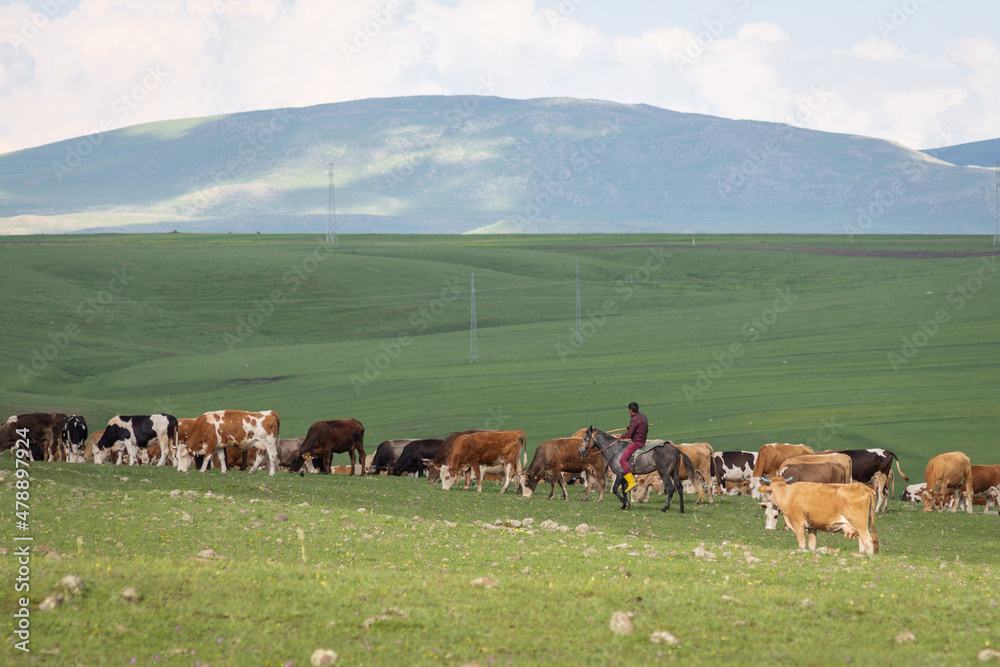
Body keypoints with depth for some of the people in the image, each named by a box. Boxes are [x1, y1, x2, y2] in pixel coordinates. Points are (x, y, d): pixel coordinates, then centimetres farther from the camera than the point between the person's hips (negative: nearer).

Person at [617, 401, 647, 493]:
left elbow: (629, 435, -19)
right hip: (642, 442, 11)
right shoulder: (643, 417, 12)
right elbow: (646, 431, 23)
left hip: (636, 443, -11)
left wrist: (621, 436, 1)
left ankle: (631, 482, -25)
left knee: (622, 460, -17)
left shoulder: (634, 420, -18)